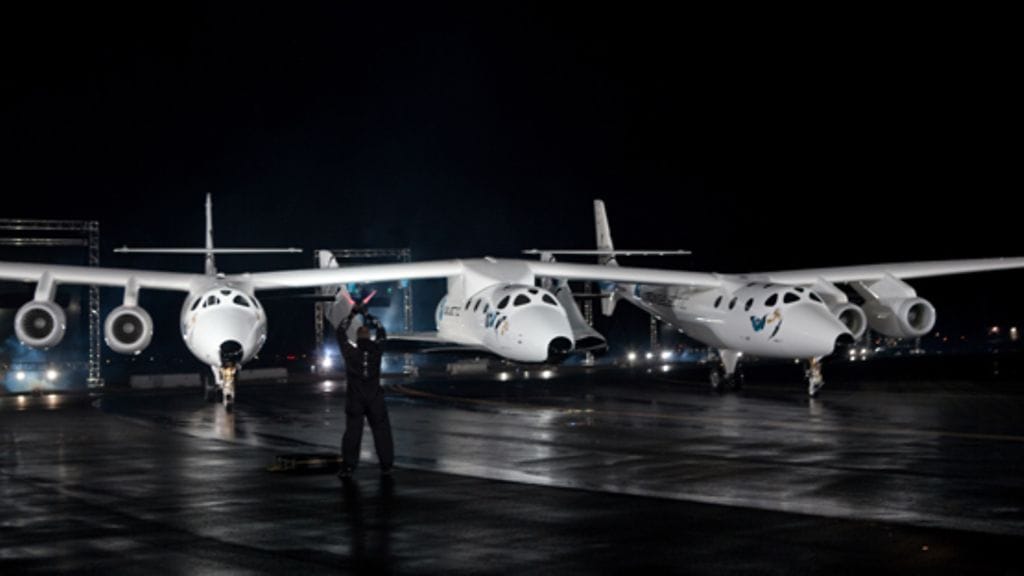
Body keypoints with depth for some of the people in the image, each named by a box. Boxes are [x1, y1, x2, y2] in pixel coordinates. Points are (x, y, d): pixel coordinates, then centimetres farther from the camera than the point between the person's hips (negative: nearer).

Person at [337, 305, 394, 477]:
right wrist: (367, 314, 23)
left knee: (352, 432, 2)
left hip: (354, 399, 0)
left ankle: (348, 467, -2)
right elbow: (382, 333, 17)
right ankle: (386, 465, 7)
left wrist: (352, 314, 19)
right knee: (381, 431, 7)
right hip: (375, 398, 1)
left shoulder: (350, 351, -3)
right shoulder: (376, 350, -1)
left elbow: (341, 333, 12)